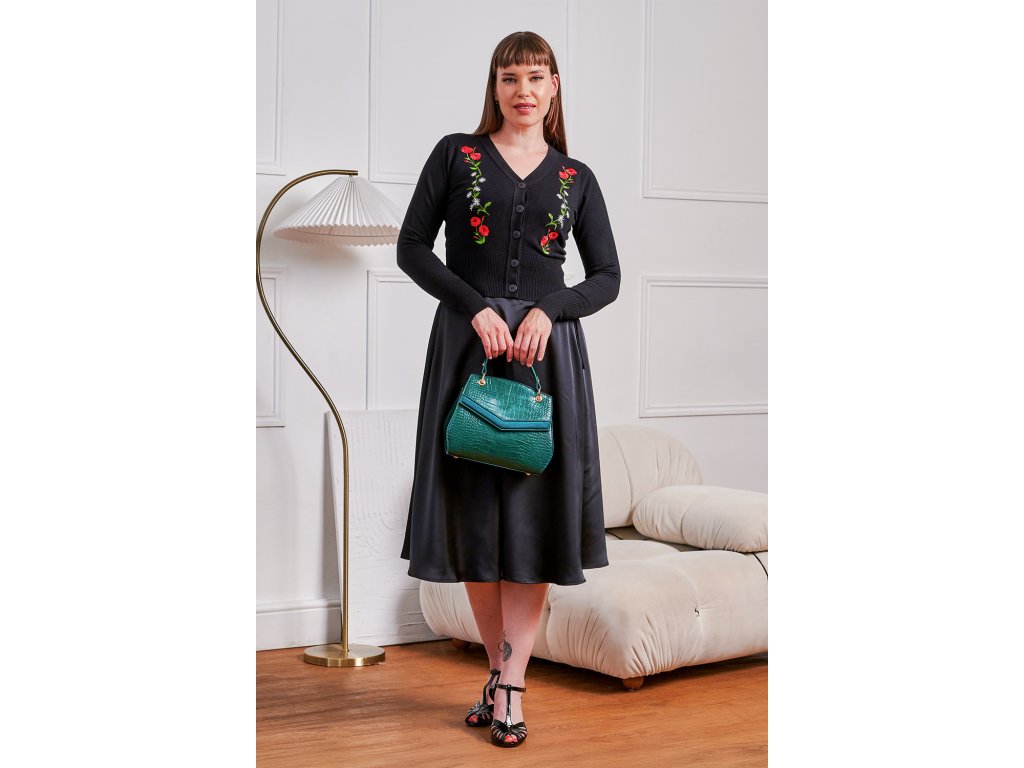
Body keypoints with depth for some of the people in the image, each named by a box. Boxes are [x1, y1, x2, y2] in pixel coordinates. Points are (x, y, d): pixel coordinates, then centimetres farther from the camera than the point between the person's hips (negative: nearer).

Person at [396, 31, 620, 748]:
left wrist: (549, 310, -10)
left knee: (535, 509, -3)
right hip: (468, 342, 0)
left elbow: (608, 276, 8)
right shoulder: (456, 155, 7)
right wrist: (476, 307, -10)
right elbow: (413, 246, 2)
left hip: (548, 346, 1)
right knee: (474, 508, 2)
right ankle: (501, 668, 17)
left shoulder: (576, 177, 10)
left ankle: (511, 682, 1)